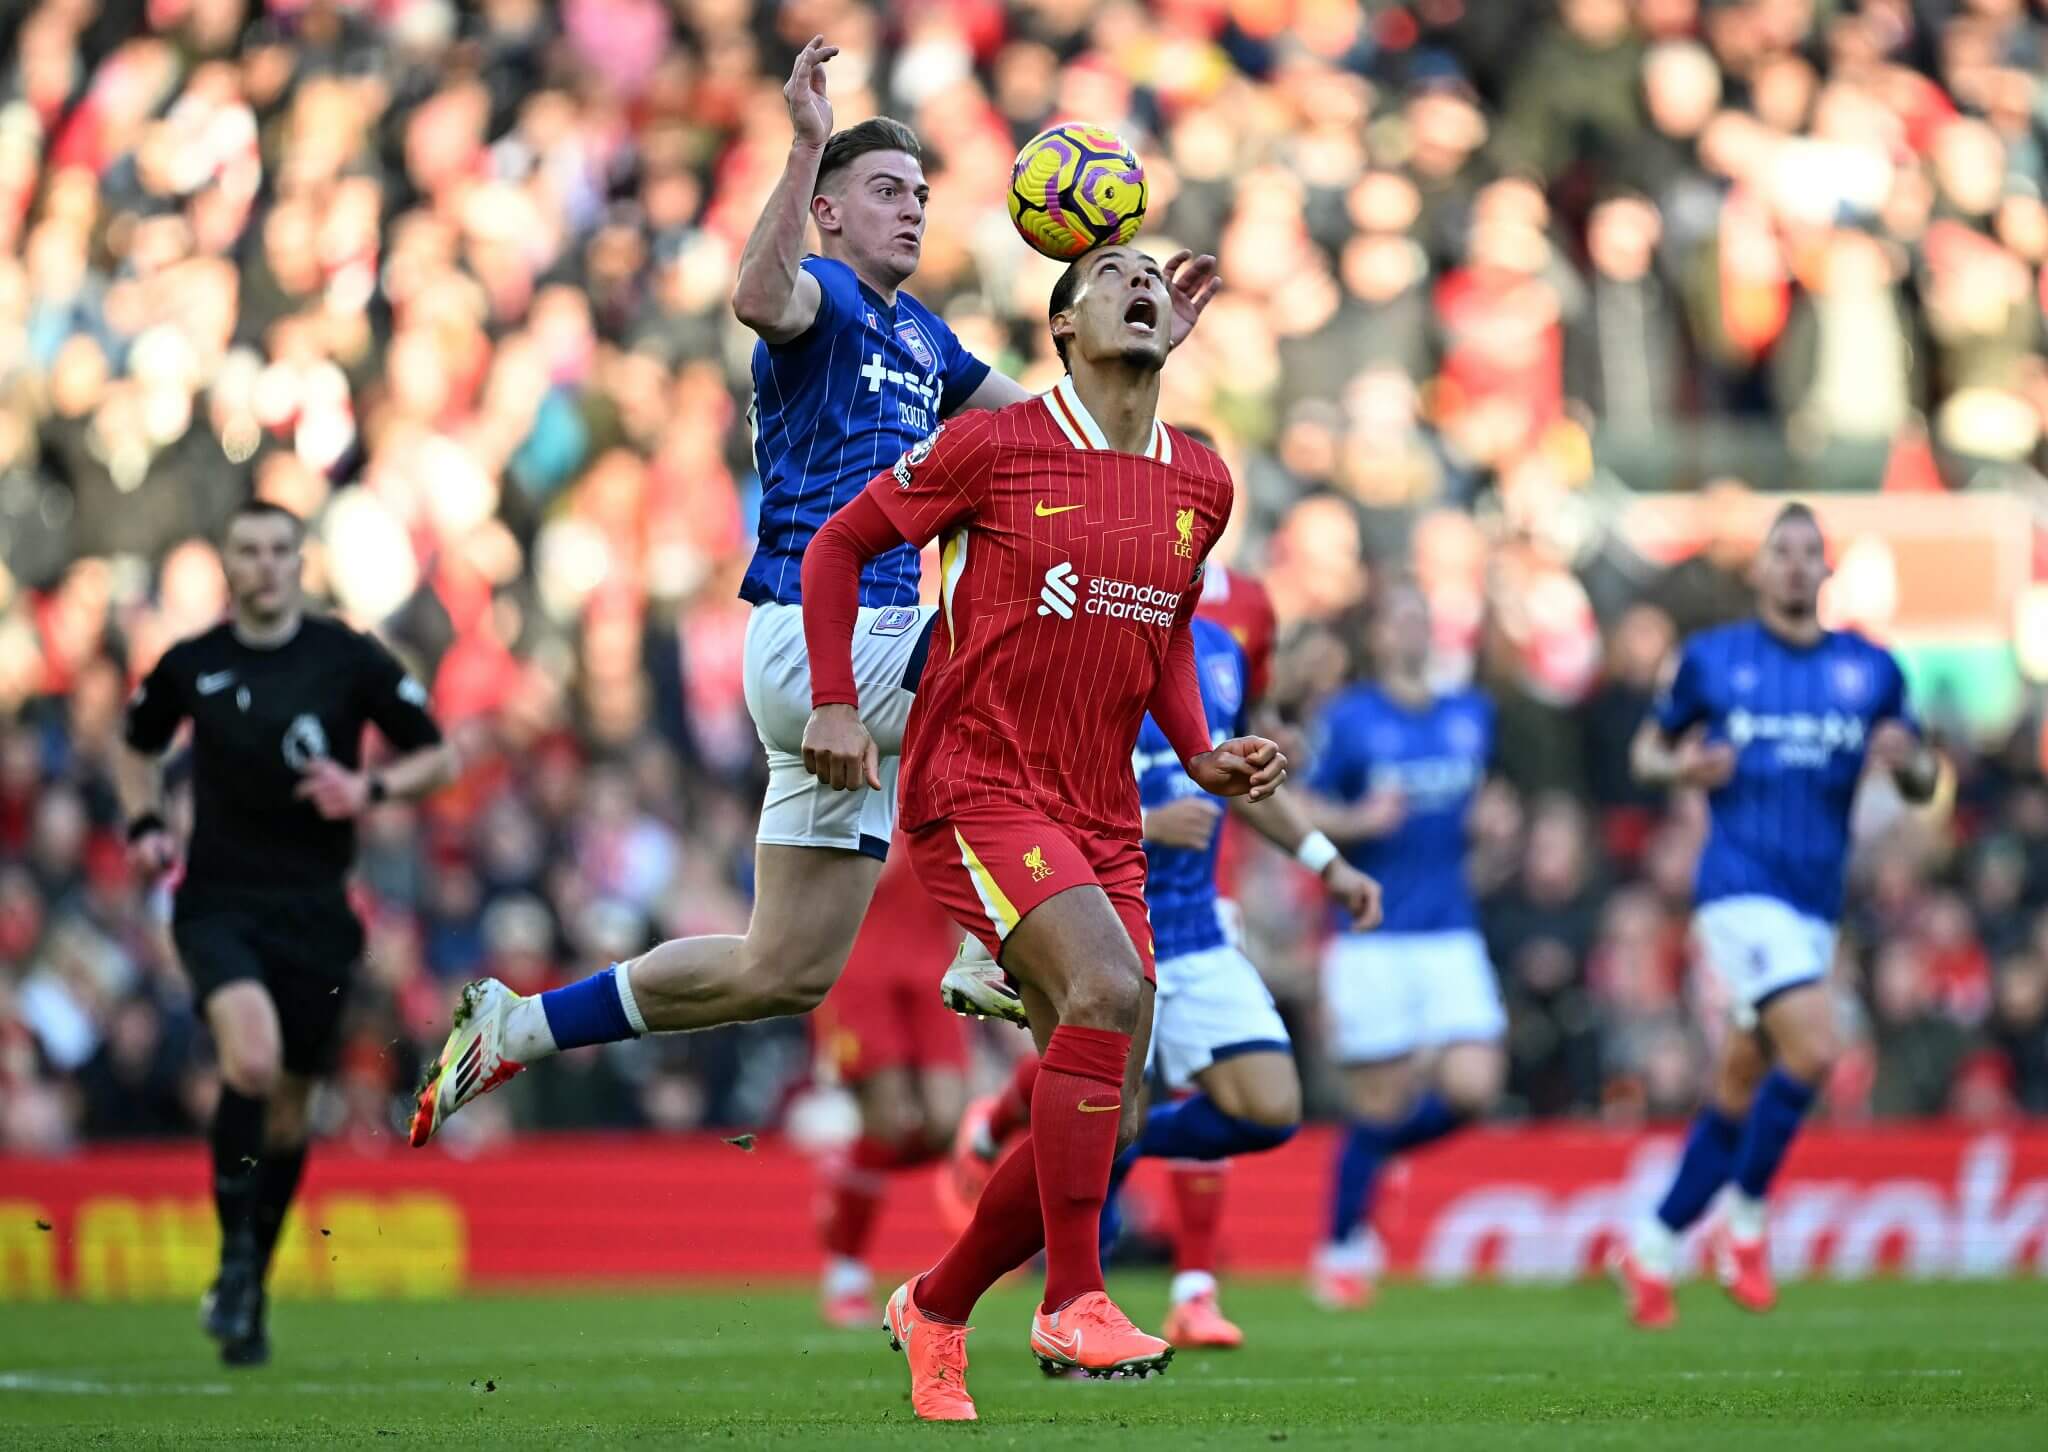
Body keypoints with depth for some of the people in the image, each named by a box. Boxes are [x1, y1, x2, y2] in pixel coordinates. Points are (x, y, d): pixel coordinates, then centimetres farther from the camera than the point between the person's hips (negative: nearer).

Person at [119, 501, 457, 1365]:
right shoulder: (189, 667, 3)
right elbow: (139, 749, 22)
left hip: (315, 912, 1)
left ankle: (251, 1291, 26)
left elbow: (439, 757, 5)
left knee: (288, 1112, 7)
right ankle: (234, 1256, -13)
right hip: (219, 902, -1)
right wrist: (143, 825, 5)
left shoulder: (349, 660, -1)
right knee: (252, 1057, -28)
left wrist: (372, 790, -13)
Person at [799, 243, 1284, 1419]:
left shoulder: (1201, 485, 9)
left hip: (1103, 823, 6)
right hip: (977, 789, -6)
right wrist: (835, 703, -6)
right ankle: (1075, 1302, -24)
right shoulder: (992, 447, -6)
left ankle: (935, 1309, 26)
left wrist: (1202, 754, 9)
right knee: (1108, 988, -30)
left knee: (1105, 1125, 3)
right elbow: (840, 544, 4)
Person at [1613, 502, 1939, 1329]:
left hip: (1816, 903, 5)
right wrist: (1681, 768, -10)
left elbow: (1921, 785, 14)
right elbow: (1648, 748, 12)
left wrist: (1907, 759, -9)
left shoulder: (1871, 670, 9)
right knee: (1812, 1048, -22)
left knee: (1742, 1088, 8)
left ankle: (1655, 1246, 20)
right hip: (1741, 886, -5)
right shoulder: (1711, 660, 2)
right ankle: (1744, 1222, -5)